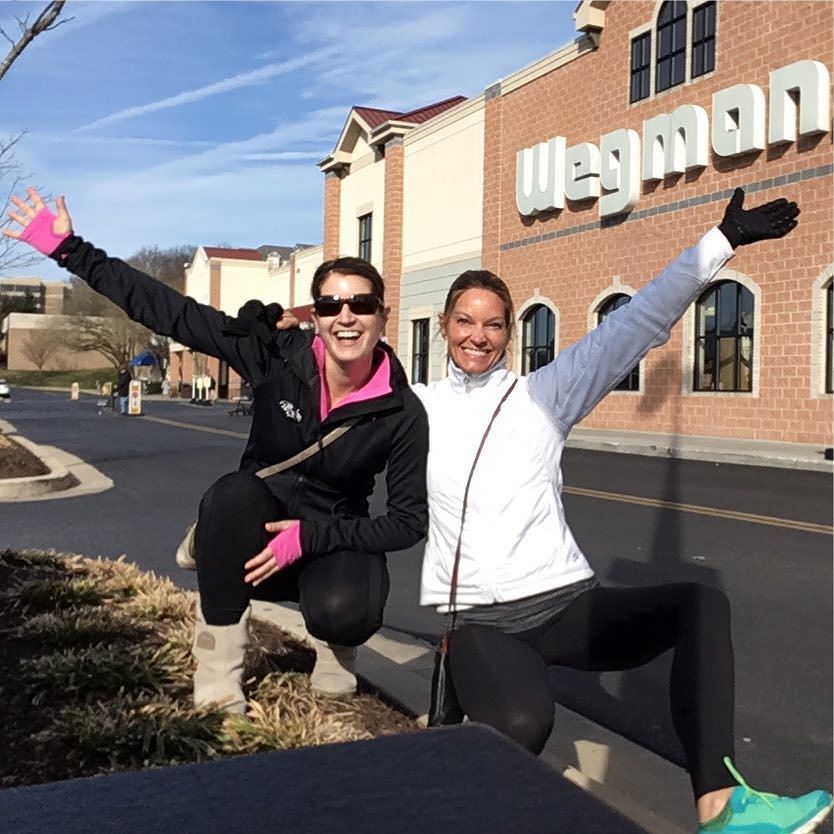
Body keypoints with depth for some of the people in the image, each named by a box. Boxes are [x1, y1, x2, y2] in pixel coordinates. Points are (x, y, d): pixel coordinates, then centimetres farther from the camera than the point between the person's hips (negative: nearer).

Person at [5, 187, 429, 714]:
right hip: (254, 526, 1)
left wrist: (311, 536, -24)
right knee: (234, 491, -34)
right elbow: (171, 311, -18)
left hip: (335, 535, -1)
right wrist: (68, 249, -19)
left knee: (342, 611, -35)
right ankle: (218, 686, -18)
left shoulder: (402, 412, -18)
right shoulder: (278, 355, -18)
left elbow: (410, 520, -14)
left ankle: (335, 653, 7)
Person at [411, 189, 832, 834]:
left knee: (701, 604, -23)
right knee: (521, 722, -34)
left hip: (568, 601, 2)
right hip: (481, 620, -2)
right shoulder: (420, 407, 9)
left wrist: (722, 243, 0)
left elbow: (636, 327, 2)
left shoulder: (542, 394, 6)